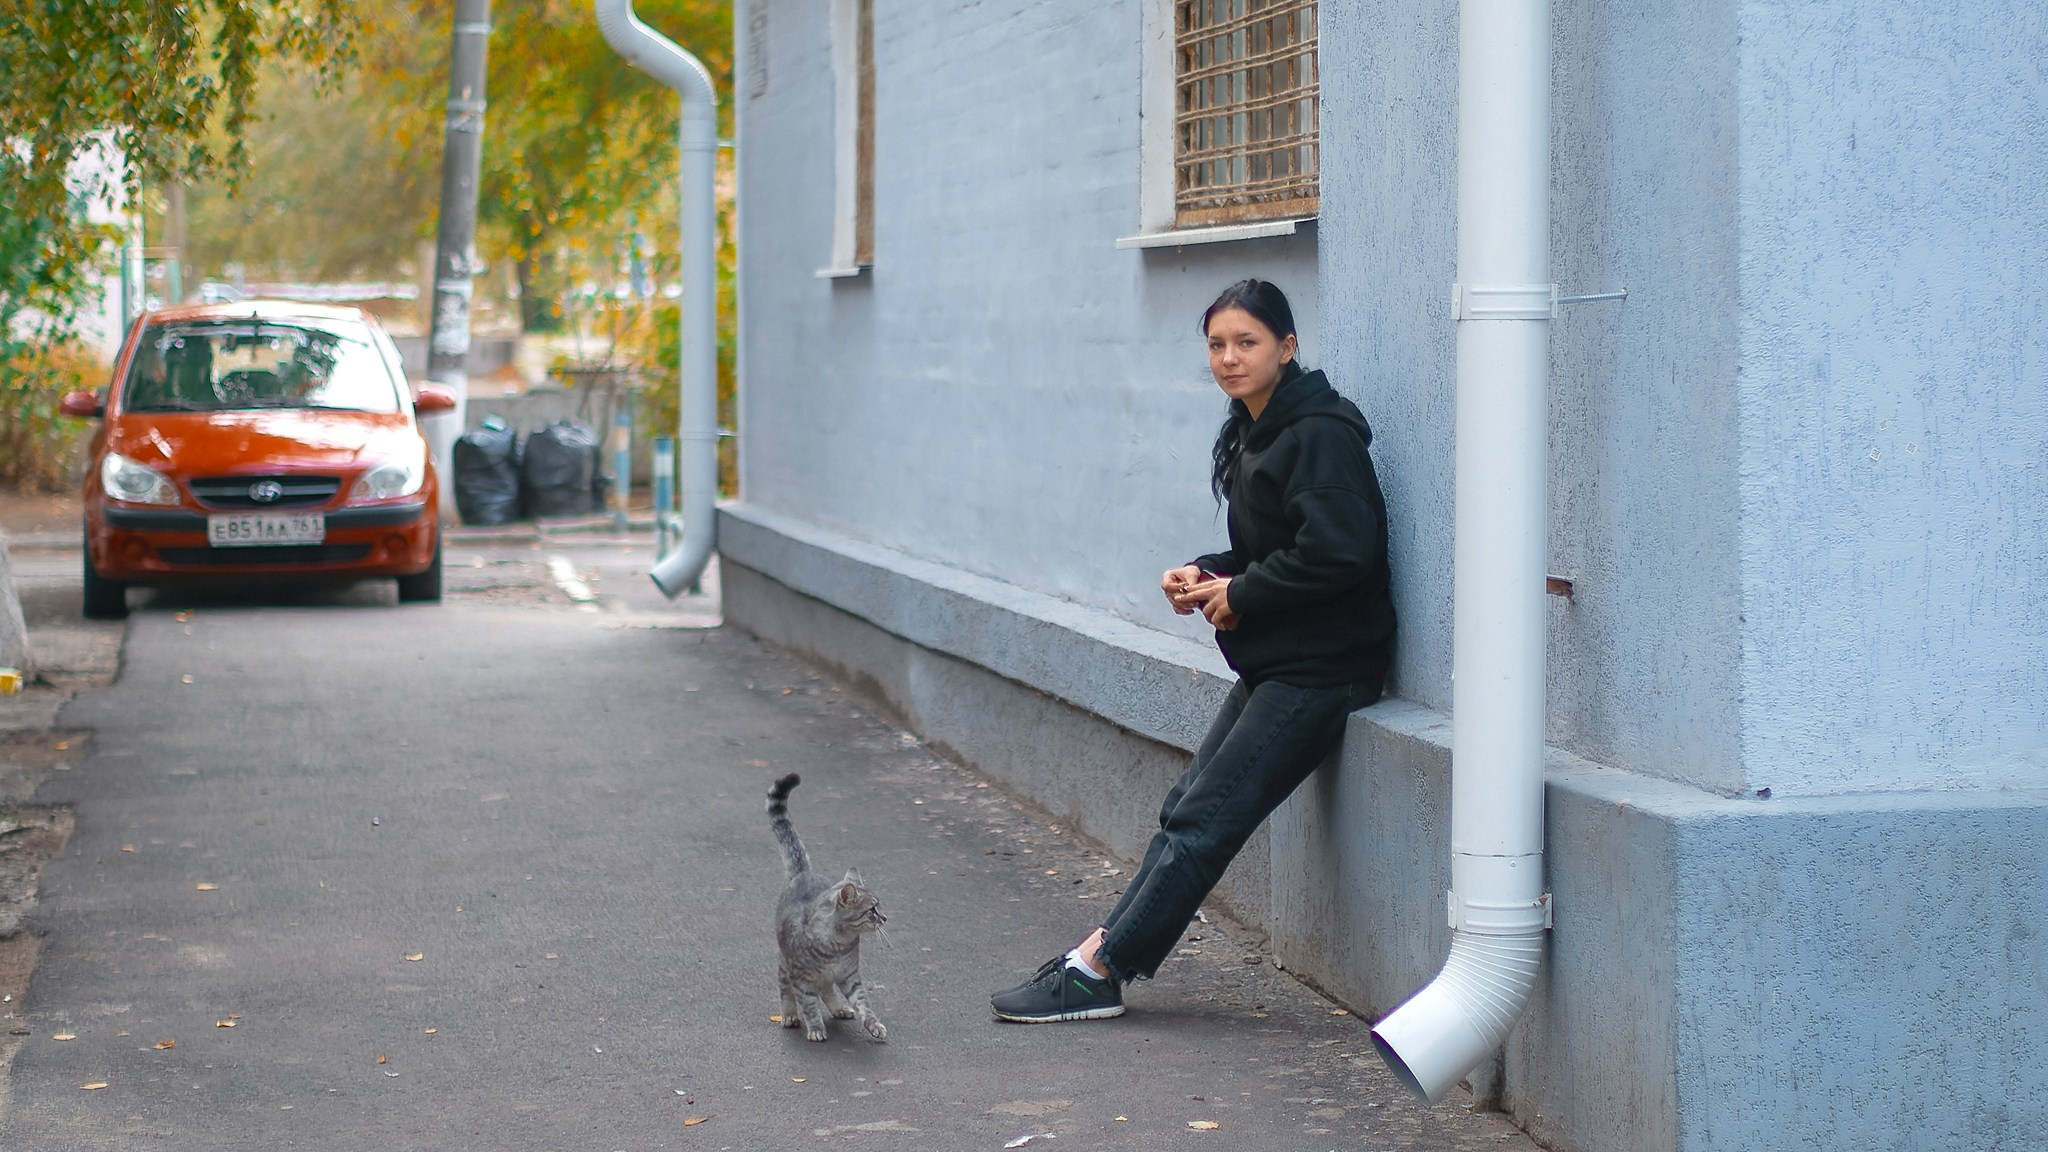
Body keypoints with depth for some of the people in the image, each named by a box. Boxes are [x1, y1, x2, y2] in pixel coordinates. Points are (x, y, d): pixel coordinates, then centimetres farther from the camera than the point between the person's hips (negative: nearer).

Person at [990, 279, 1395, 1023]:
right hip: (1274, 663, 9)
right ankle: (1107, 949, 10)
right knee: (1187, 808, 8)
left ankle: (1099, 973, -6)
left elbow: (1336, 554, -26)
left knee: (1204, 821, -8)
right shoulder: (1254, 432, 13)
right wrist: (1208, 575, 2)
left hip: (1318, 669, -9)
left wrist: (1241, 595, -16)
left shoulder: (1320, 436, -17)